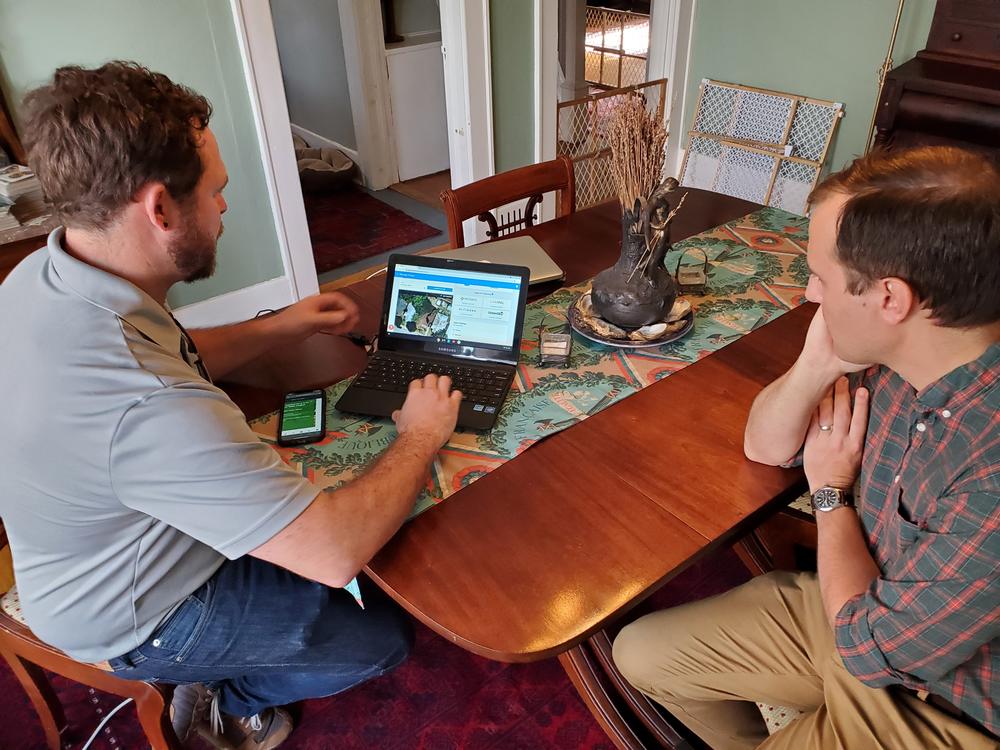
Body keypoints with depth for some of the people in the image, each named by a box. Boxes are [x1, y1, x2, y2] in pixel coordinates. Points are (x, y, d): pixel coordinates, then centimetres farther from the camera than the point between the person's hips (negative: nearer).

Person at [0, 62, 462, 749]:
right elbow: (335, 553, -37)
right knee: (385, 636, 4)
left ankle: (222, 675, 28)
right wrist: (422, 437, -21)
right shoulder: (144, 406, -43)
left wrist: (283, 327, 2)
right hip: (138, 617, -7)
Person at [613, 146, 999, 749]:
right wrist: (818, 363, -20)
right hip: (862, 607, 6)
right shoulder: (889, 358, -15)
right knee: (642, 652, 7)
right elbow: (765, 446, 0)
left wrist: (831, 492, -11)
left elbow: (872, 649, -25)